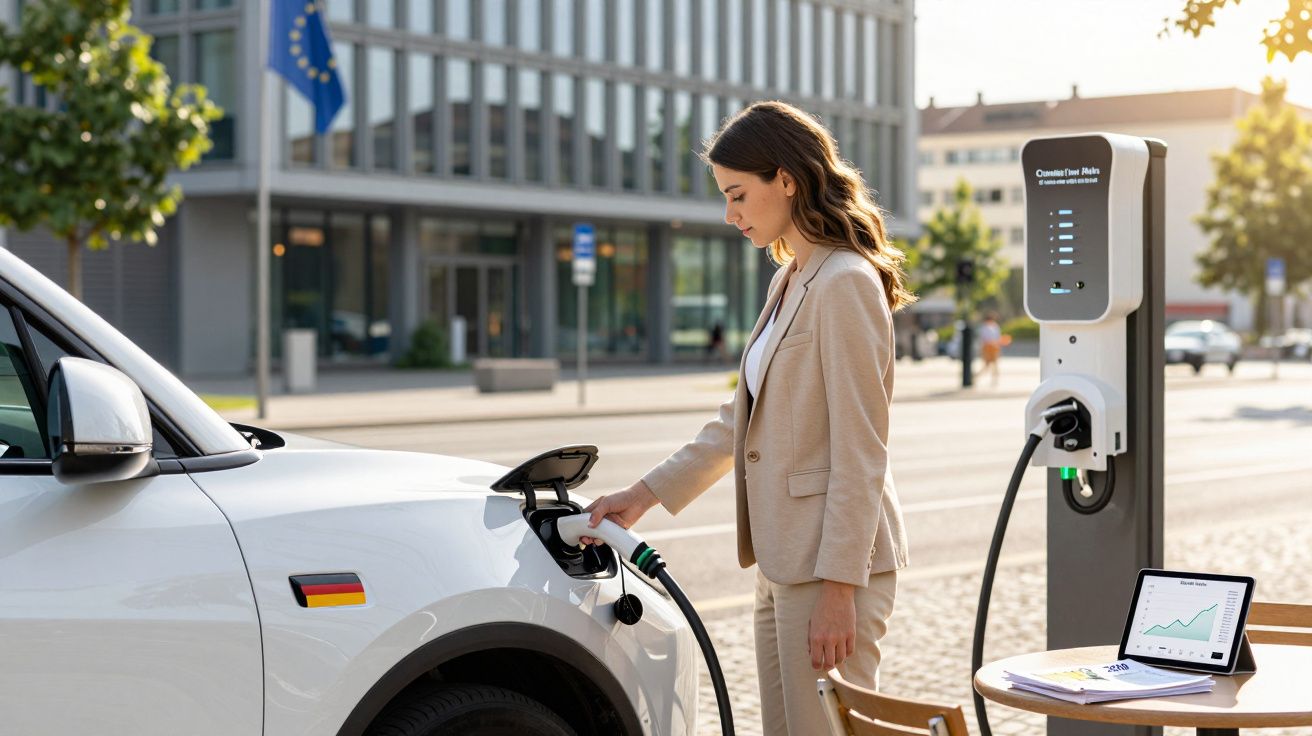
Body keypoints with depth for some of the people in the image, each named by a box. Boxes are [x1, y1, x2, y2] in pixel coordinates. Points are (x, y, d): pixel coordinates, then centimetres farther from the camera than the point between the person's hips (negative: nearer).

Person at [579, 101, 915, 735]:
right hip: (784, 563, 10)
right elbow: (740, 419, 21)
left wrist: (838, 588, -20)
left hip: (835, 561, -10)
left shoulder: (845, 284, -15)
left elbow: (860, 454, -19)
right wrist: (645, 495, 17)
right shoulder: (791, 283, 16)